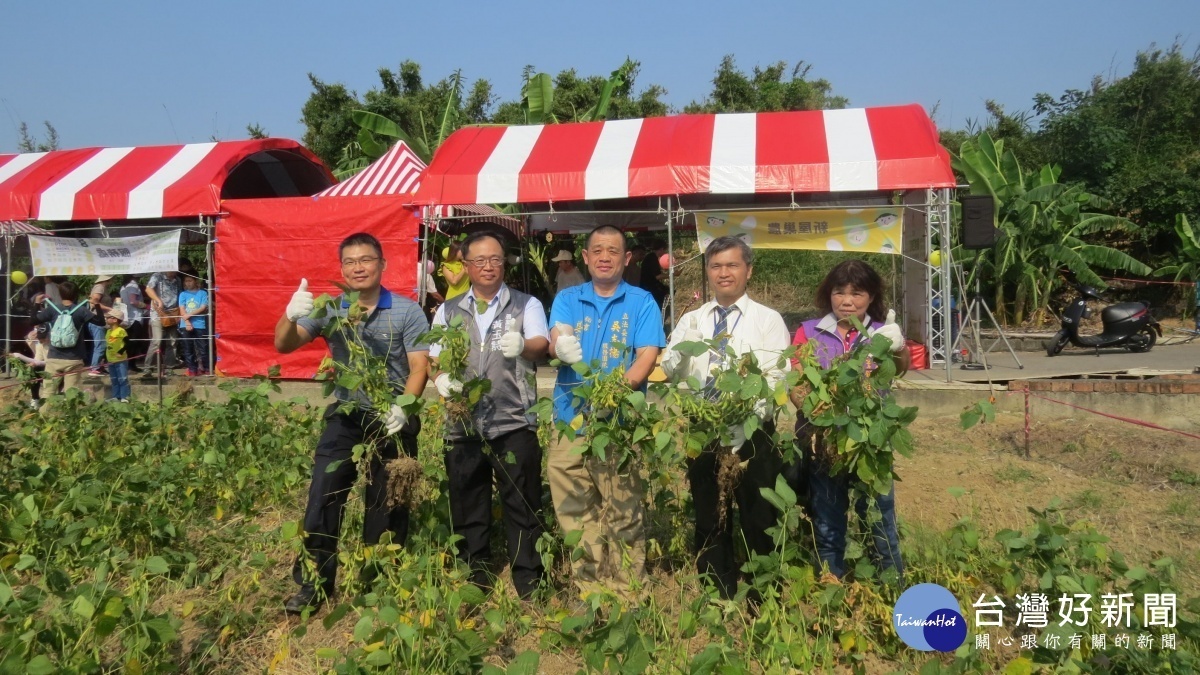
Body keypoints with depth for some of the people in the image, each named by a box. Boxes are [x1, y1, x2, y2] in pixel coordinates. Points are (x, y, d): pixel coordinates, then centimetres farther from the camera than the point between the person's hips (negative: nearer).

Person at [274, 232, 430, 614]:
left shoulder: (407, 312, -6)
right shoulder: (329, 310, 1)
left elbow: (419, 368, -8)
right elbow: (283, 345, -6)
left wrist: (401, 408, -24)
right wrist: (291, 316, -29)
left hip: (392, 422, -2)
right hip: (345, 418, 2)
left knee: (387, 508, 10)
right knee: (322, 500, 1)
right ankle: (314, 585, 16)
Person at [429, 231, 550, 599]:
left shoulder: (526, 305, 5)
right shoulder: (448, 311, 14)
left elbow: (541, 344, -12)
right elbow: (434, 358, 12)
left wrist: (523, 345, -36)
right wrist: (441, 379, -11)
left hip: (514, 423, -3)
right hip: (463, 425, 3)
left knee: (522, 506, 1)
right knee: (467, 509, 11)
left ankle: (529, 583, 12)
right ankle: (474, 581, 25)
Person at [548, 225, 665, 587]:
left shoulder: (642, 302, 4)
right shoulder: (567, 299, 11)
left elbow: (648, 355, -8)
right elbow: (555, 343, -5)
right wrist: (561, 347, -30)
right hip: (570, 420, 3)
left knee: (624, 512, 2)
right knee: (575, 510, 8)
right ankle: (586, 587, 22)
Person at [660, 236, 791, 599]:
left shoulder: (768, 320, 1)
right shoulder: (691, 320, 10)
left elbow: (777, 378, -10)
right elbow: (671, 370, -2)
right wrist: (682, 350, -24)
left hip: (752, 435, -3)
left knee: (759, 522, 6)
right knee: (709, 522, 13)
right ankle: (716, 599, 28)